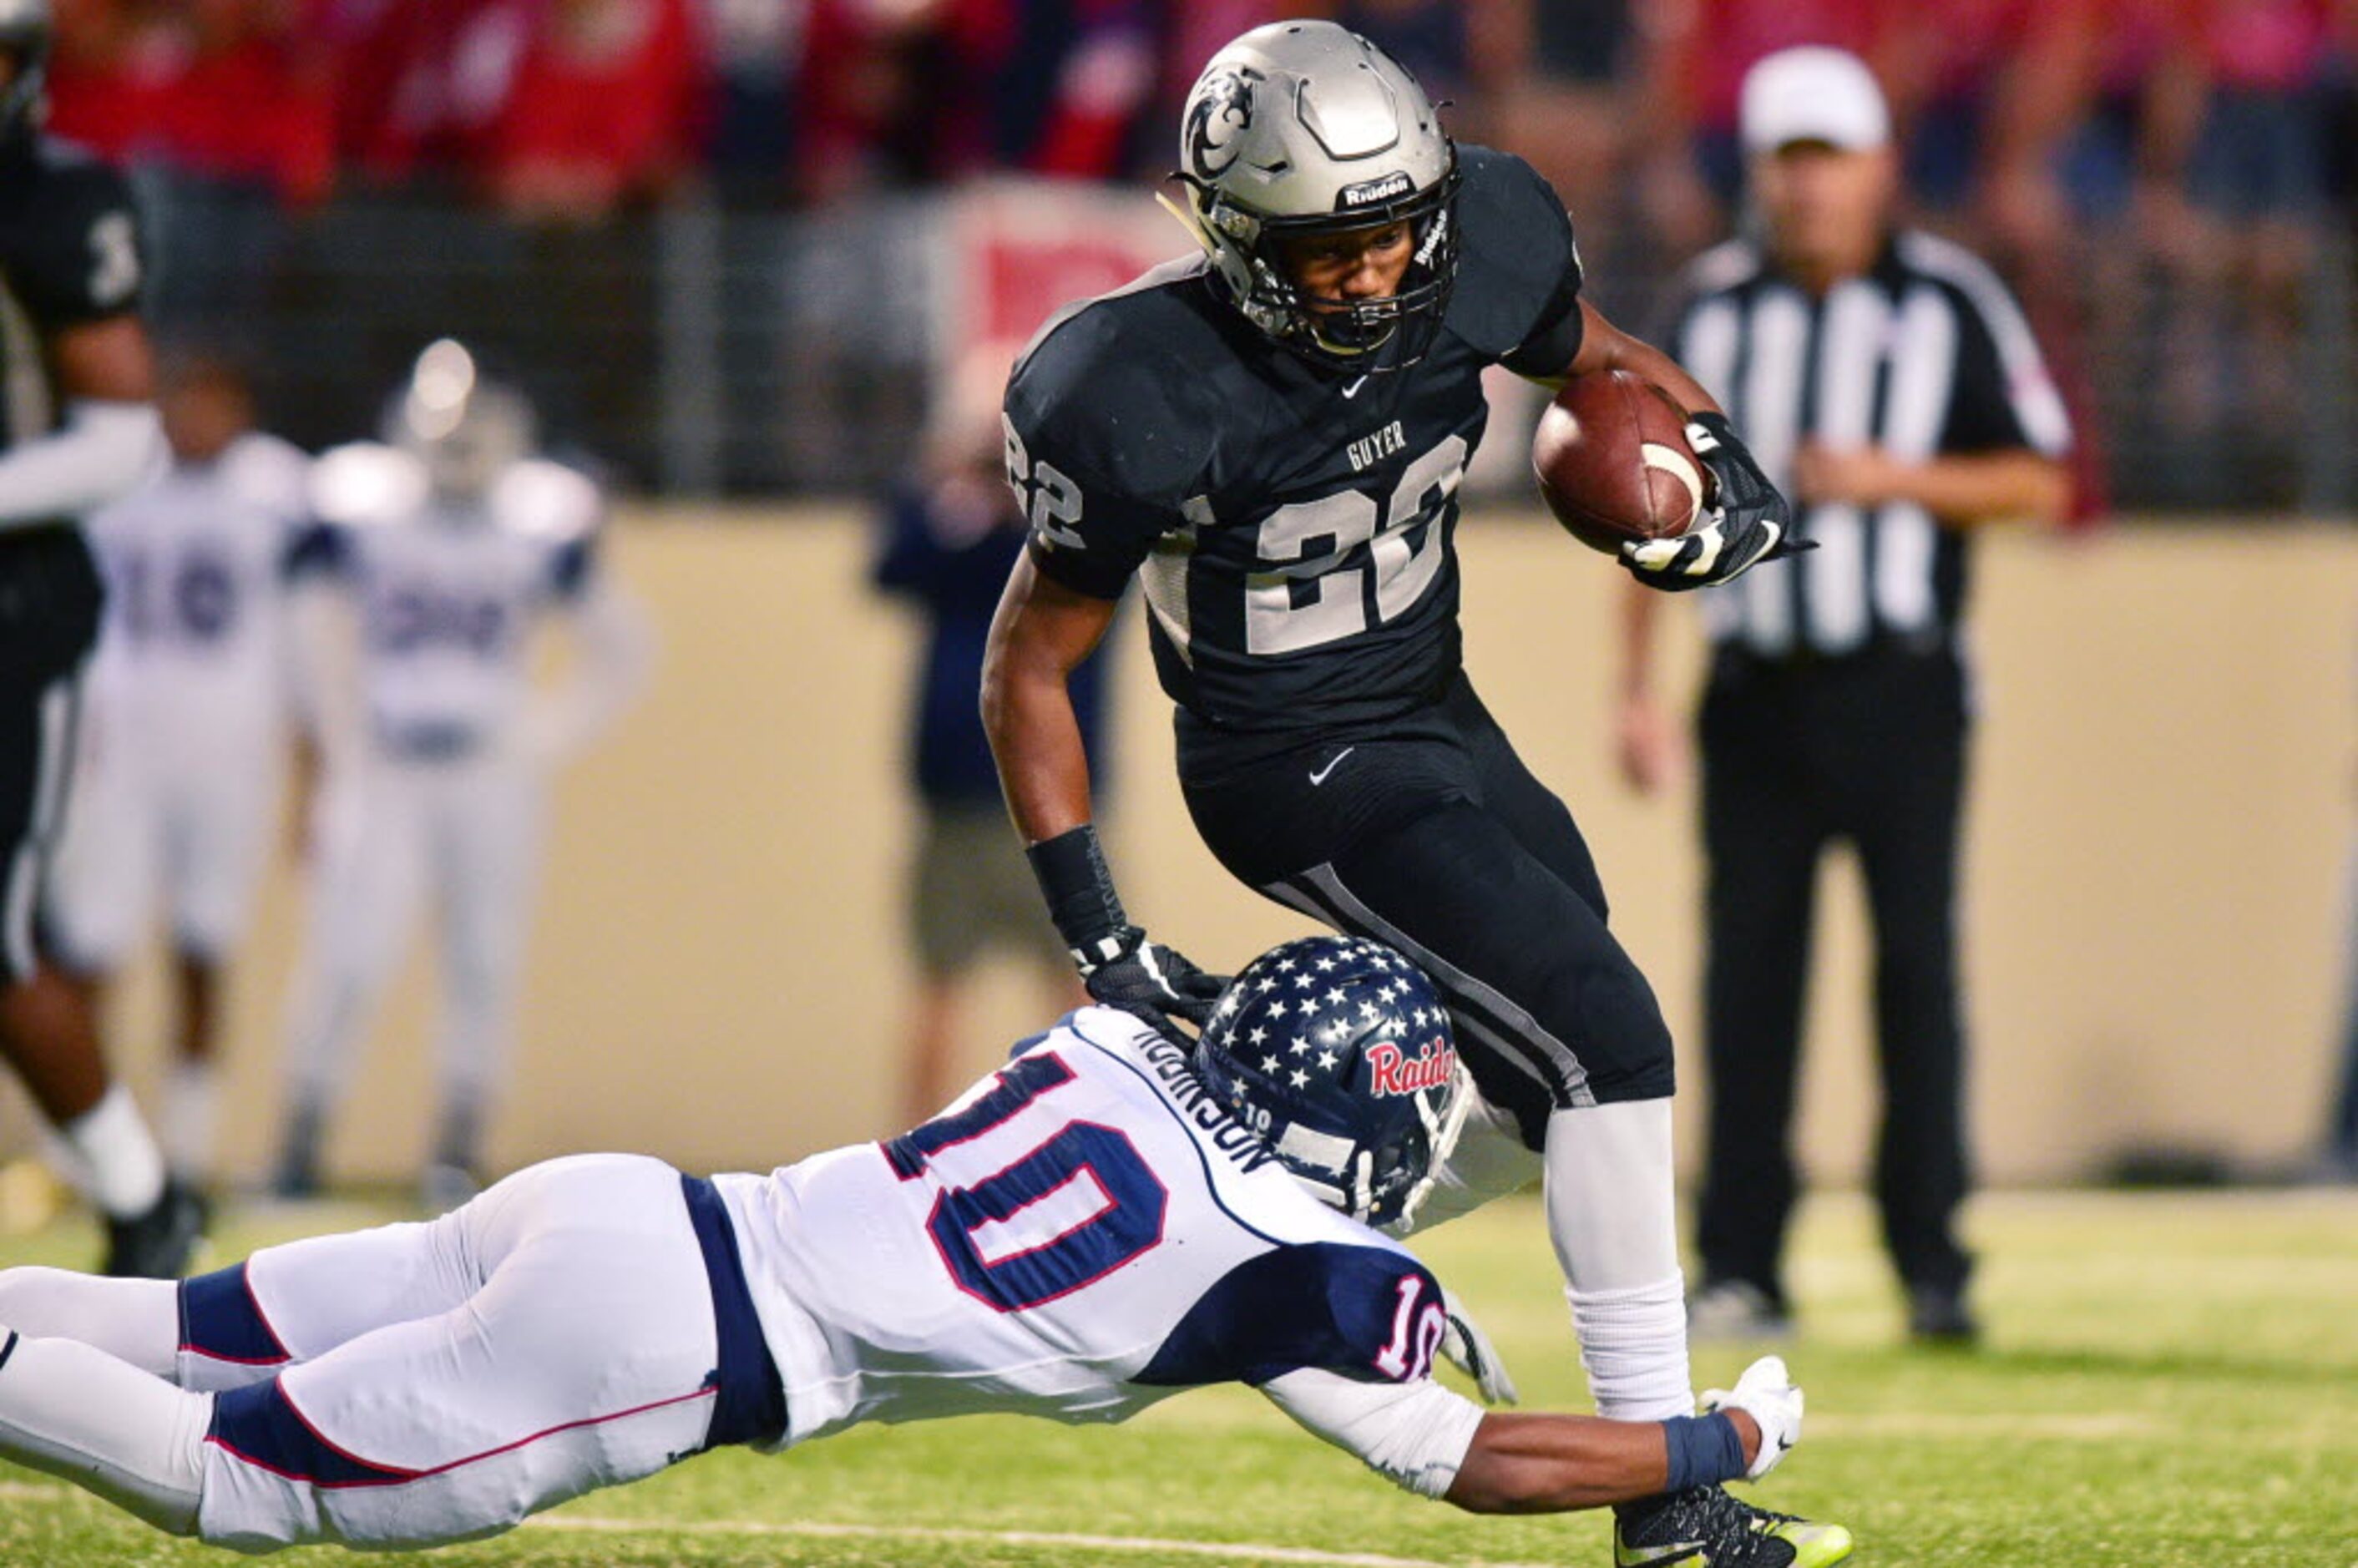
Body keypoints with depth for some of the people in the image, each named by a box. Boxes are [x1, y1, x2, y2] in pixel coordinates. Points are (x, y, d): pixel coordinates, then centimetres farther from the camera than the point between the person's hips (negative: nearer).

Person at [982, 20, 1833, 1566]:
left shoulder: (1473, 263, -13)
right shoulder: (1154, 403, -27)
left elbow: (1611, 364, 10)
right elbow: (1029, 668, -15)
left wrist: (1719, 471, -10)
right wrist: (1096, 930, -18)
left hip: (1442, 722, 7)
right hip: (1299, 775, -7)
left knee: (1547, 1100, 13)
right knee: (1603, 1041, -17)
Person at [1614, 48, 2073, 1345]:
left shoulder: (1950, 303, 1)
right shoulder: (1713, 304, 9)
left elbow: (2040, 485, 1)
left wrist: (1889, 477, -14)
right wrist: (1636, 688, 8)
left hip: (1900, 691, -2)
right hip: (1755, 692, 2)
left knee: (1914, 966, -6)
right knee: (1745, 973, 0)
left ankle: (1931, 1267, -1)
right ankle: (1740, 1270, 5)